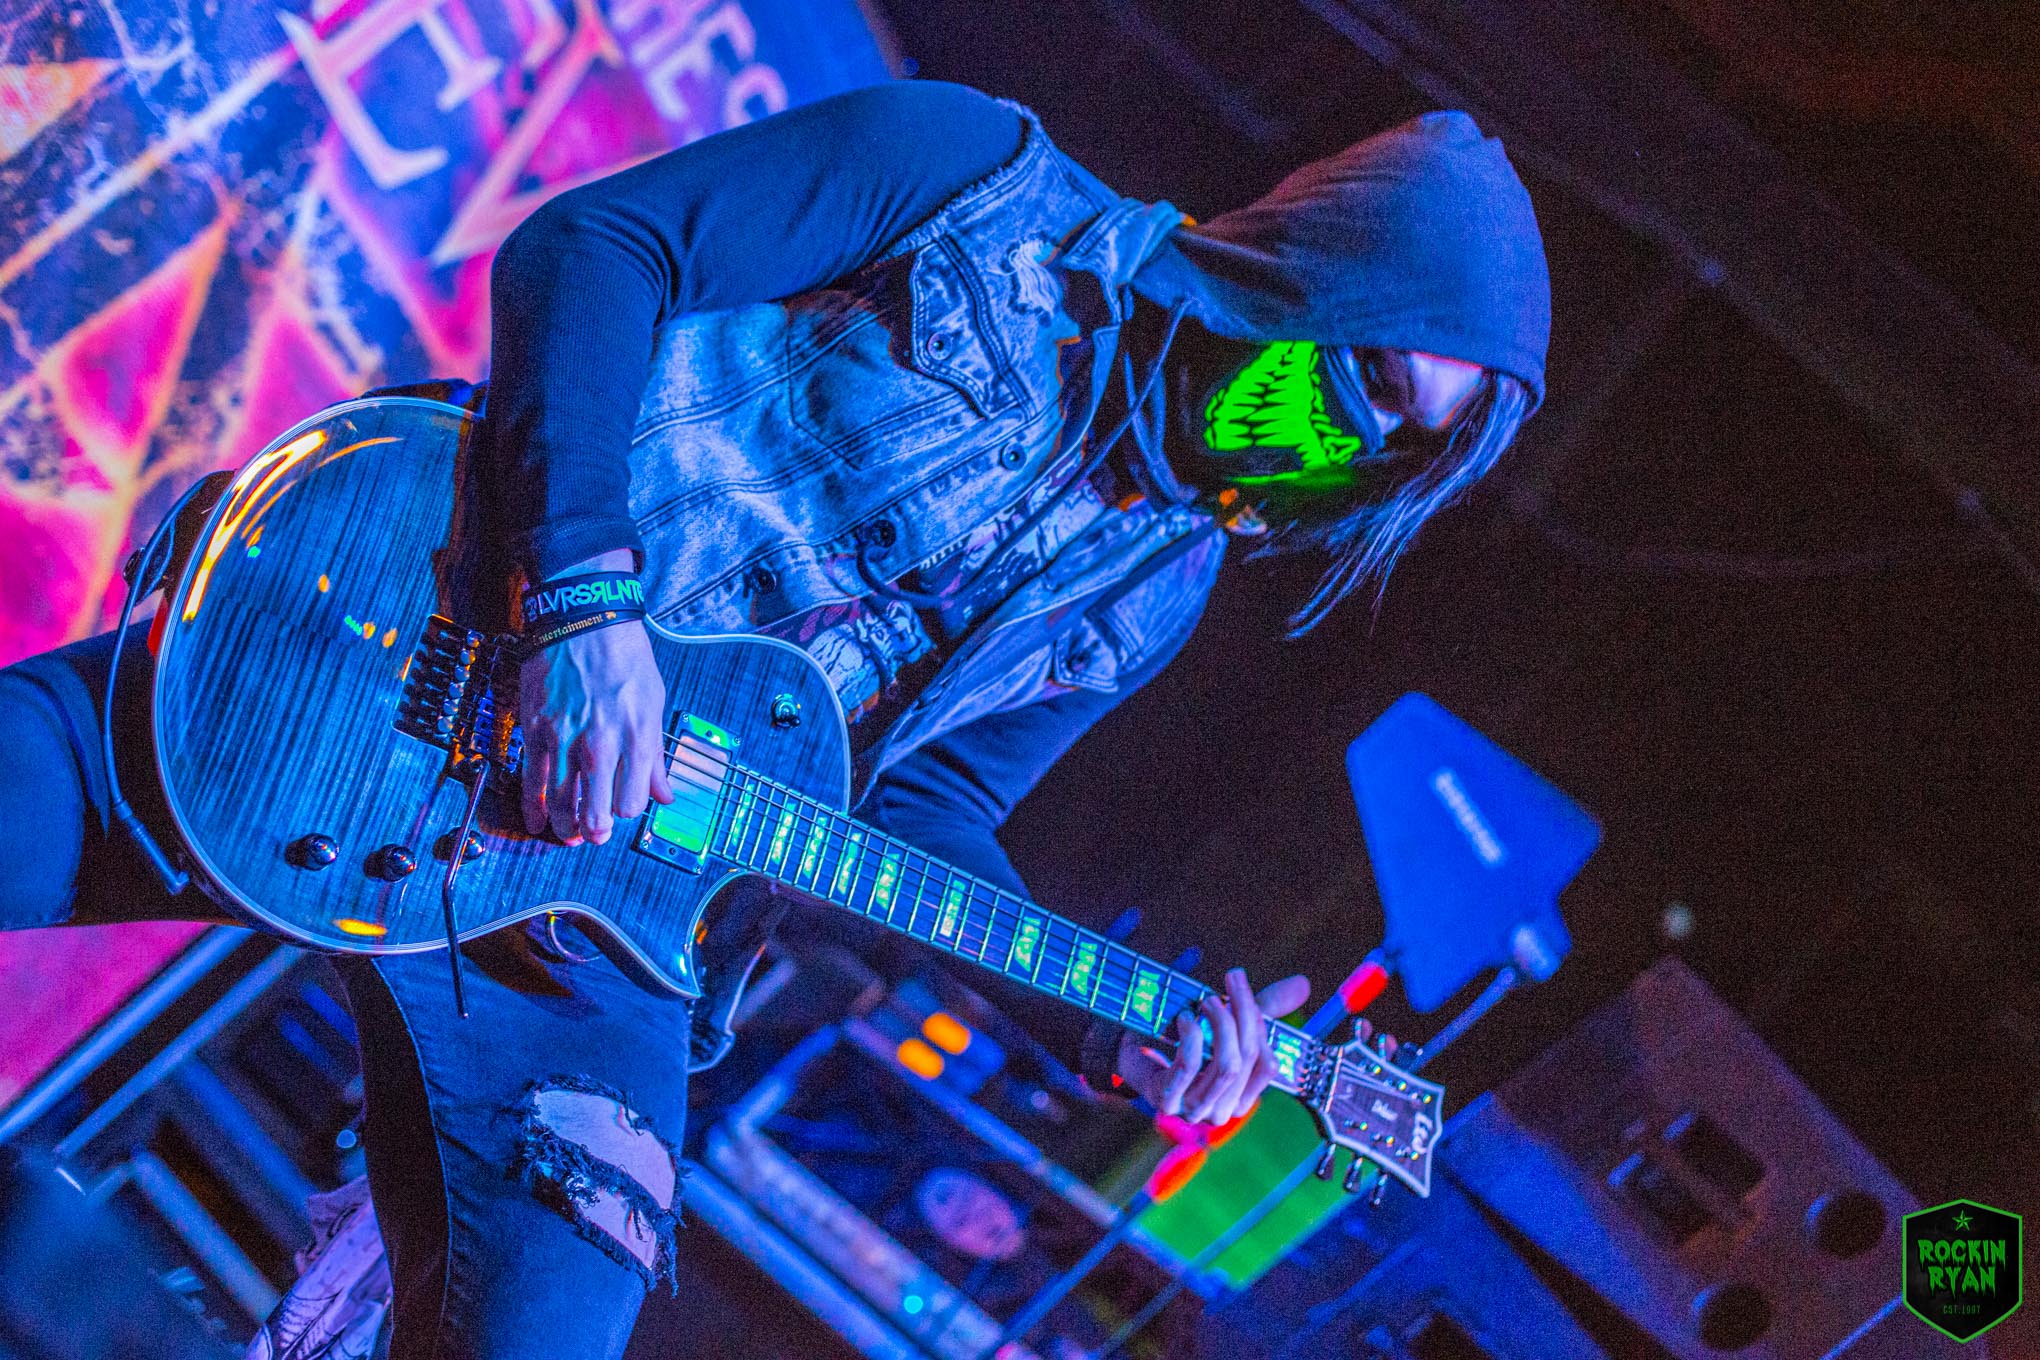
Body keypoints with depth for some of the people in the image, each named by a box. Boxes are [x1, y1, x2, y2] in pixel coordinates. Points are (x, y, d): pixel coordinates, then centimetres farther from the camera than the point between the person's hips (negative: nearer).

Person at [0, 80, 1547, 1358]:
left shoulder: (1152, 586, 12)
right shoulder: (979, 175, -4)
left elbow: (926, 810, 15)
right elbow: (581, 244, -10)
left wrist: (1119, 1029, 1)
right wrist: (582, 588, -22)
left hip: (596, 888, 4)